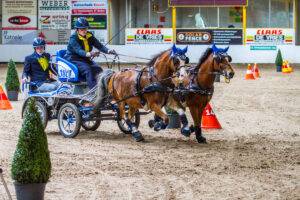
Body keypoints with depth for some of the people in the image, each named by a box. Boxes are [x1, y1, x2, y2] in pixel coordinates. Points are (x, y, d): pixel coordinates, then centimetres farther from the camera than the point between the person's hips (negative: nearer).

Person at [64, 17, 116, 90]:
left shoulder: (89, 36, 5)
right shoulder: (73, 38, -14)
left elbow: (99, 45, -4)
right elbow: (78, 50, -30)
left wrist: (108, 51, -24)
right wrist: (89, 54, -50)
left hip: (85, 59, 7)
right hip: (73, 59, -7)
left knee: (98, 69, -18)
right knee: (88, 70, -32)